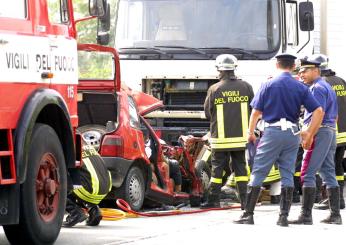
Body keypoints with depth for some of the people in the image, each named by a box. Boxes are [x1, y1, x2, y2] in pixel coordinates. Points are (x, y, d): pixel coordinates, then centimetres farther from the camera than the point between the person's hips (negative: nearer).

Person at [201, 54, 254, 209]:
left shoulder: (214, 90, -8)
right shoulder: (246, 87, -2)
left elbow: (207, 114, 2)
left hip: (220, 138, -2)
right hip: (241, 137, 2)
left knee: (217, 170, 6)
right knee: (241, 169, 8)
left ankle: (213, 201, 8)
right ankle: (245, 201, 4)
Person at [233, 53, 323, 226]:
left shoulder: (268, 85, -2)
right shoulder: (300, 88, 4)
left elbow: (256, 112, -2)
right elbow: (318, 111, -2)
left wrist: (250, 133, 11)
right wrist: (309, 135, 2)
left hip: (272, 132, -3)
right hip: (293, 133, 3)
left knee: (258, 173, 1)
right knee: (287, 175, 7)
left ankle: (248, 214, -1)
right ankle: (284, 216, 4)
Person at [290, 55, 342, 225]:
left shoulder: (317, 88, -10)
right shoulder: (328, 87, 21)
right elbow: (335, 116, 24)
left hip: (319, 133, -10)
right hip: (331, 132, 10)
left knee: (307, 174, -11)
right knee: (329, 174, 11)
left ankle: (306, 215, -15)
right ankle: (335, 215, 10)